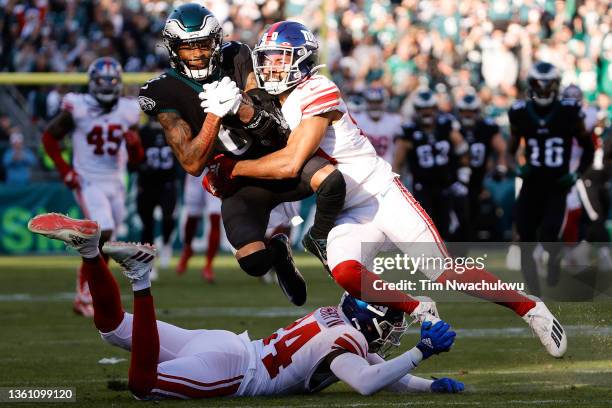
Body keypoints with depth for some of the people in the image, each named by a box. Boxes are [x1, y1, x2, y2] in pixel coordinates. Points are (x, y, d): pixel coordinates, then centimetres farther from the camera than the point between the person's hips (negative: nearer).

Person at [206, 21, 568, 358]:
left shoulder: (317, 93, -18)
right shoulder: (271, 105, 8)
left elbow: (290, 163, -25)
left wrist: (235, 168, -16)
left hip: (384, 196, -6)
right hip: (349, 216, 6)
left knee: (448, 275, -6)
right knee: (345, 273, -26)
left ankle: (528, 307, 13)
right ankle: (419, 311, -3)